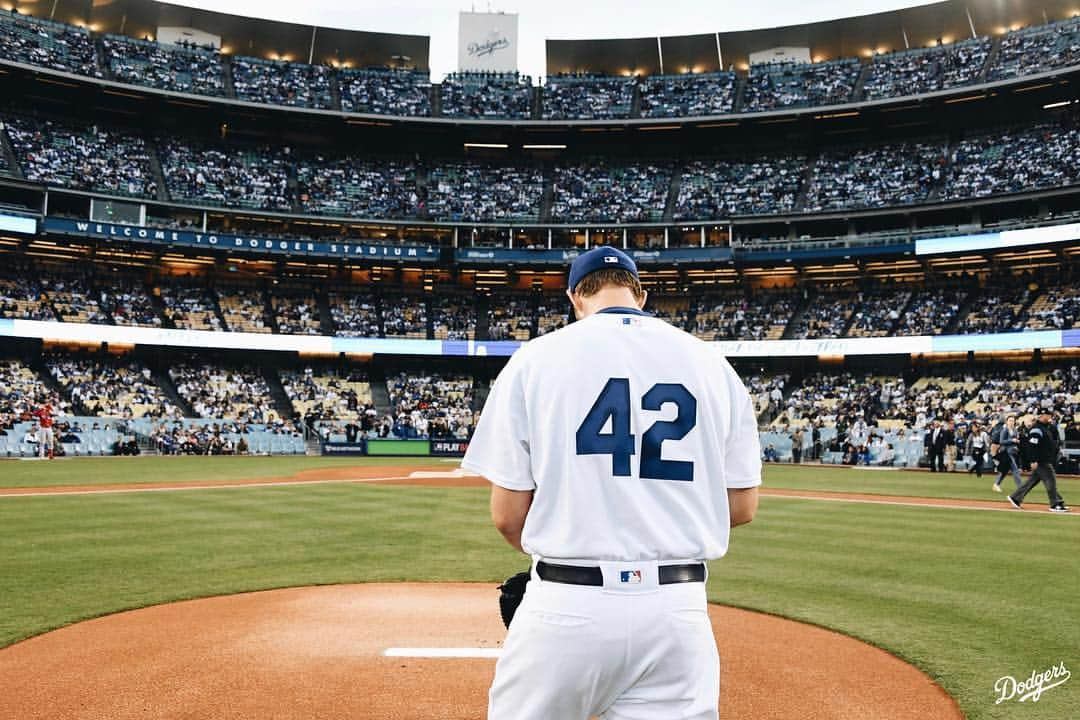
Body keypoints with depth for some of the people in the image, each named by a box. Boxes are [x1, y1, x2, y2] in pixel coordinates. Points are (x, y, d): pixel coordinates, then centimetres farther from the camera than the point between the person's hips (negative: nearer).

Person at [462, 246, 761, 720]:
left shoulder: (536, 357, -2)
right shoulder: (713, 364, 5)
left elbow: (508, 514, -3)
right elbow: (743, 507, 8)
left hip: (567, 607, -2)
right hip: (678, 610, 3)